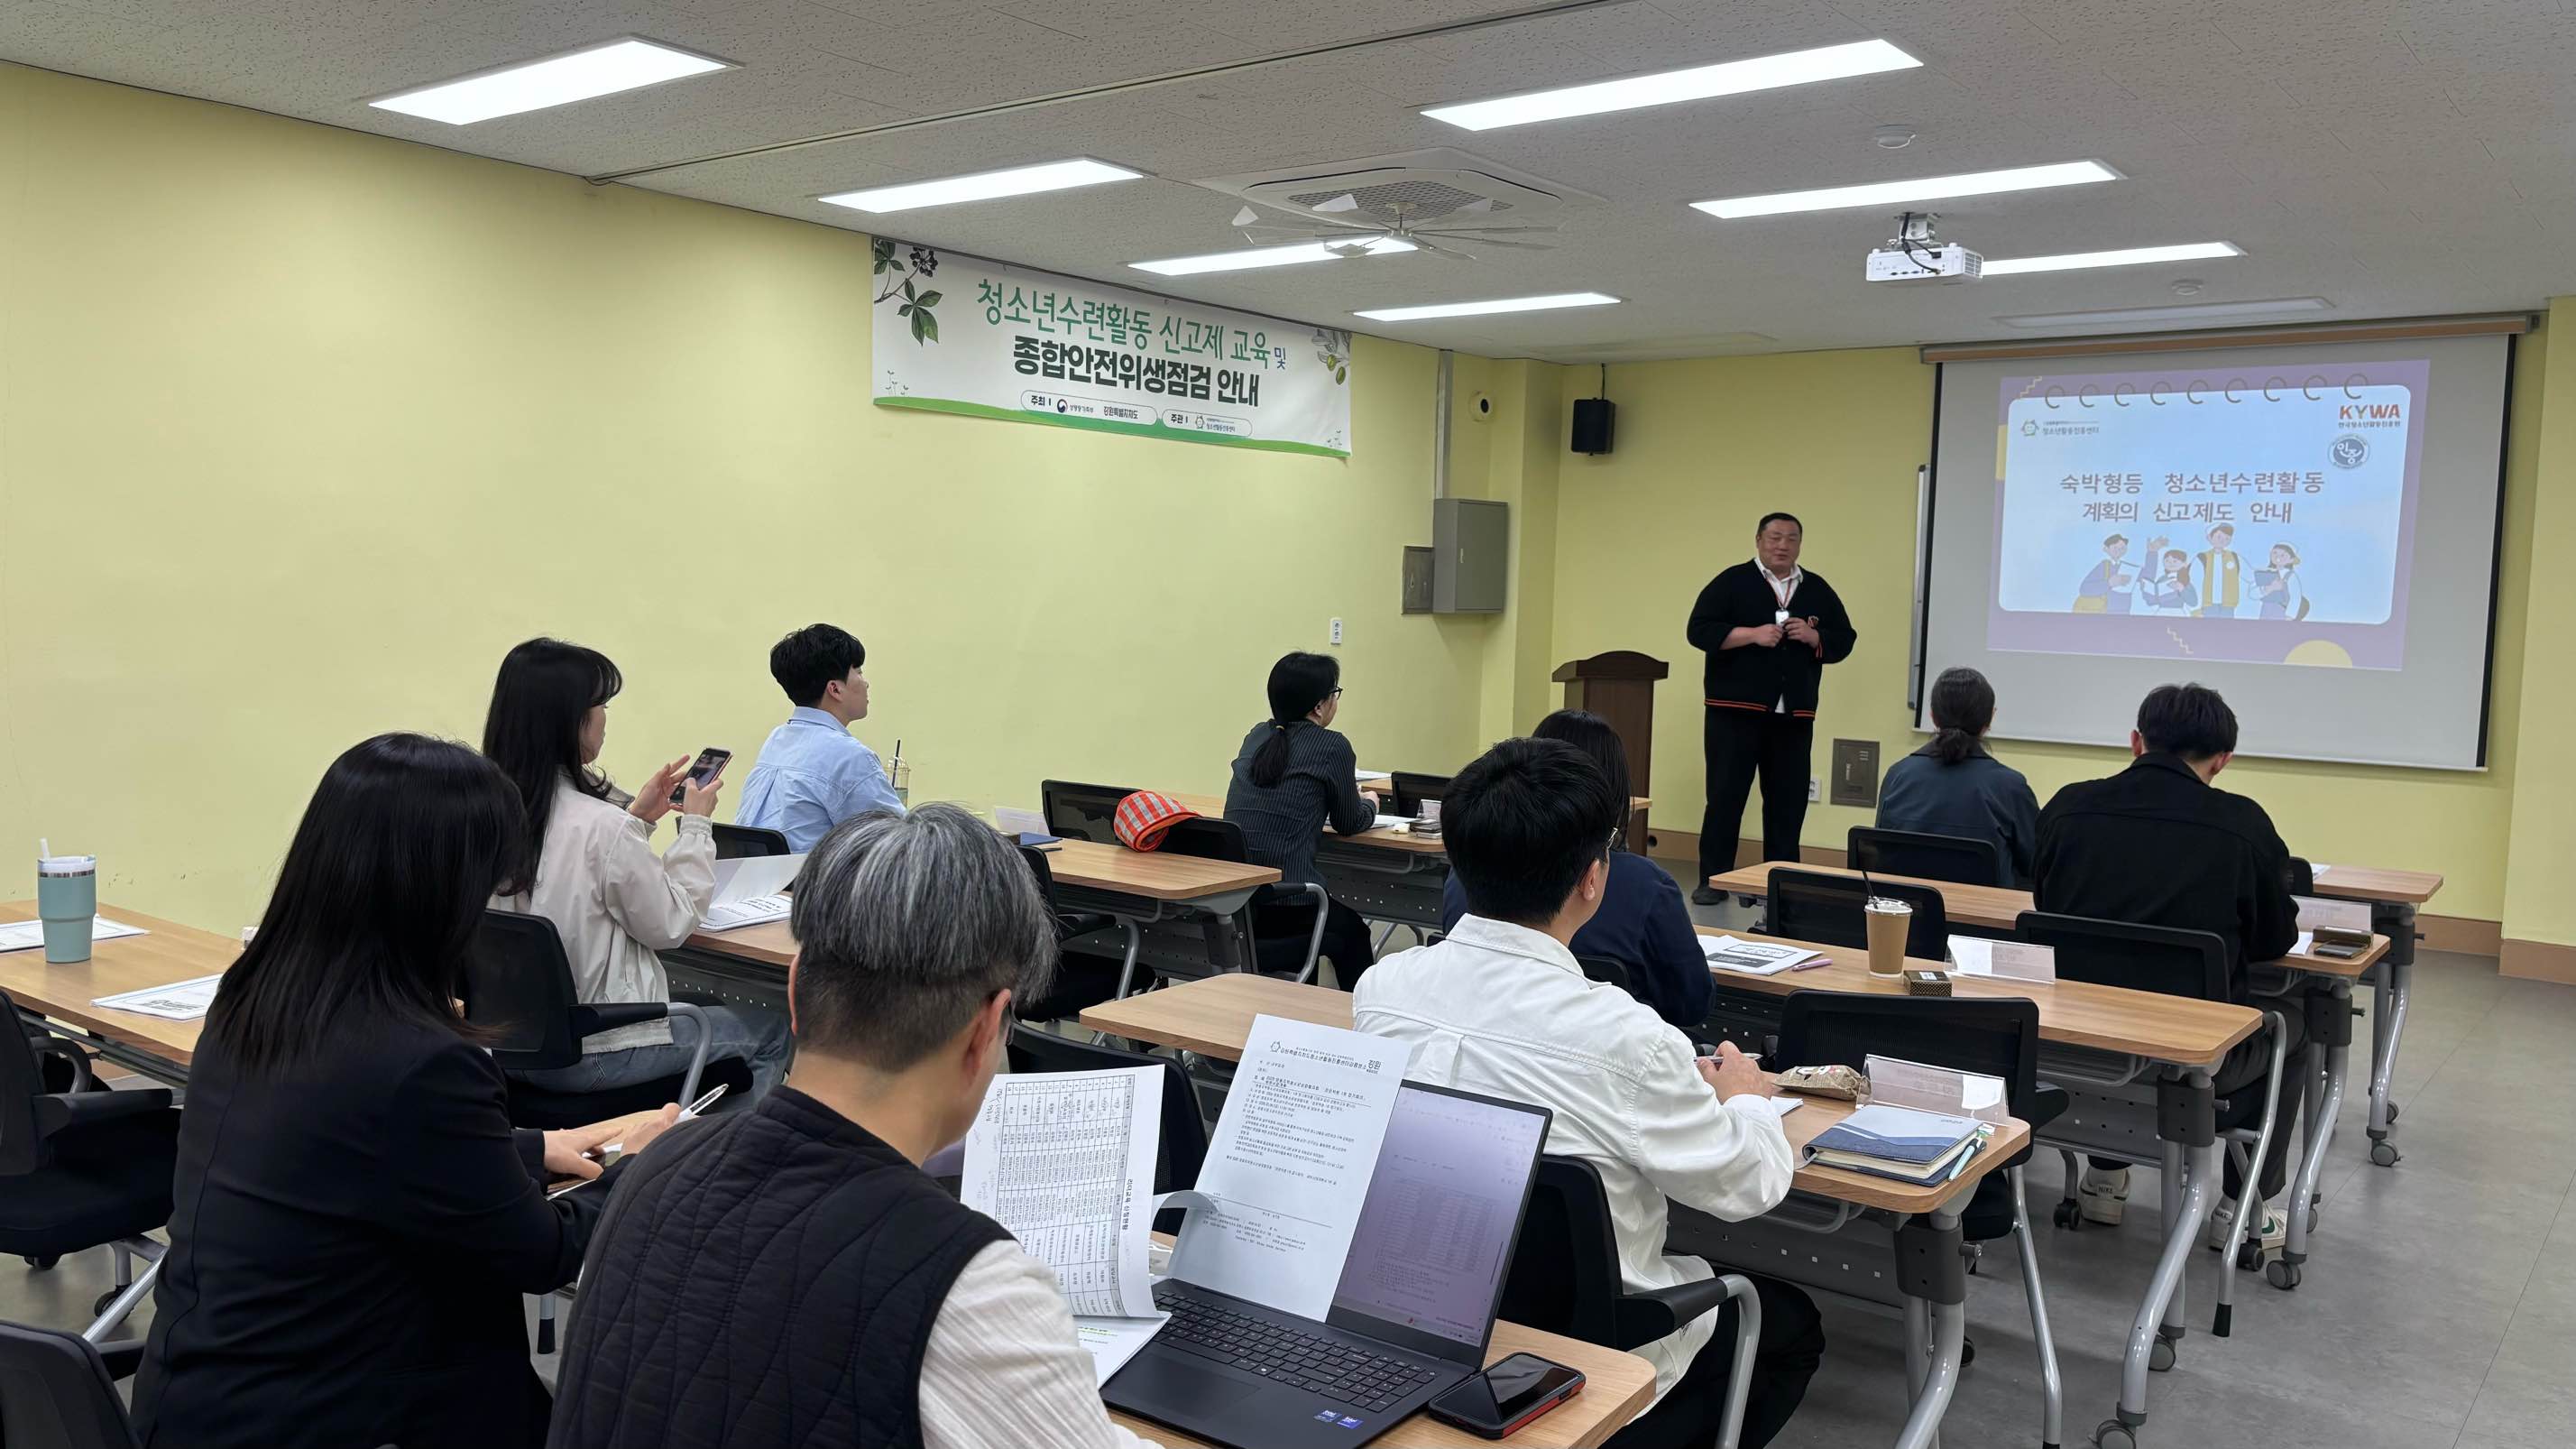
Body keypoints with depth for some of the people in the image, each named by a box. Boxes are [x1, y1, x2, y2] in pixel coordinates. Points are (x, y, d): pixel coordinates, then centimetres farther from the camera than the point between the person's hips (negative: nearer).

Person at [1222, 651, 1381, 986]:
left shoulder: (1257, 736, 11)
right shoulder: (1332, 747, -7)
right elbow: (1349, 823, 6)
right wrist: (1370, 803, 29)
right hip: (1284, 910, -6)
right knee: (1353, 933, 27)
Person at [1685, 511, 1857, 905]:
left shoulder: (1818, 590, 12)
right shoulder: (1732, 582, 0)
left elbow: (1843, 640, 12)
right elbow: (1700, 630, -8)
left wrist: (1813, 637, -8)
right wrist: (1752, 634, -18)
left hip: (1794, 715, 4)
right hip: (1735, 710, -4)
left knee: (1788, 801, 7)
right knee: (1725, 796, -1)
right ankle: (1712, 879, 5)